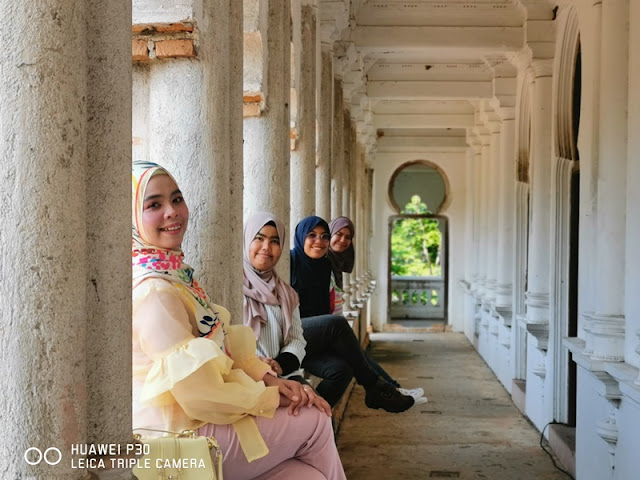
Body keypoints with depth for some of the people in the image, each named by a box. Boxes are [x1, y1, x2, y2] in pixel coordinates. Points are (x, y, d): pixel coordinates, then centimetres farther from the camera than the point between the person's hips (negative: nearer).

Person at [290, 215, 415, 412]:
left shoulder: (324, 266, 17)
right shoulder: (290, 260, -3)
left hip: (313, 343, 6)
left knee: (341, 369, -27)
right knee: (337, 323, -30)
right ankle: (375, 387, -18)